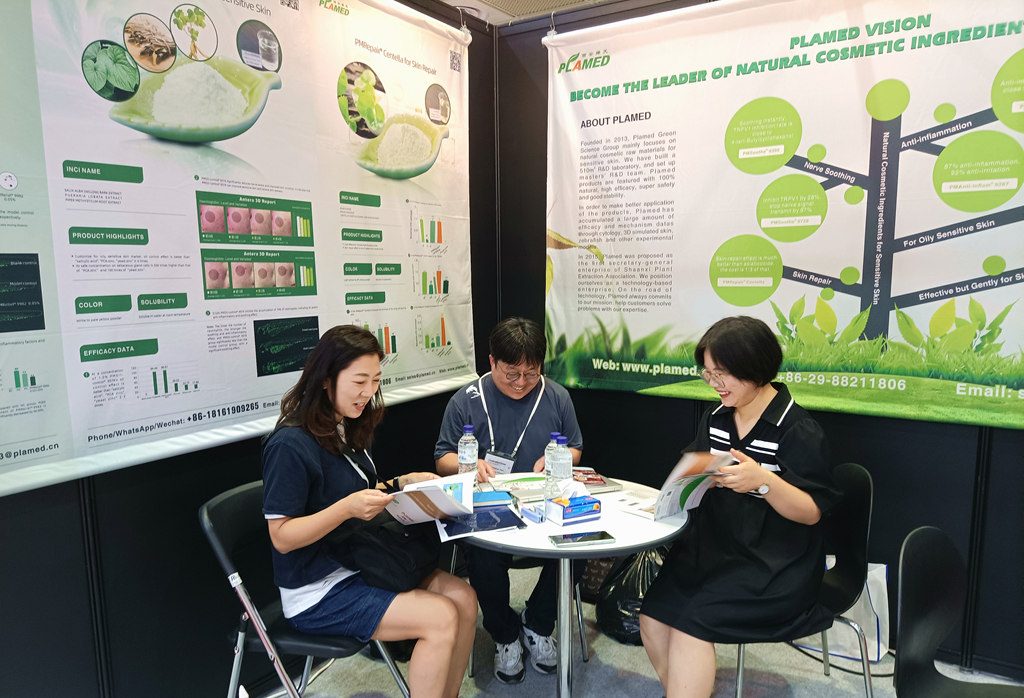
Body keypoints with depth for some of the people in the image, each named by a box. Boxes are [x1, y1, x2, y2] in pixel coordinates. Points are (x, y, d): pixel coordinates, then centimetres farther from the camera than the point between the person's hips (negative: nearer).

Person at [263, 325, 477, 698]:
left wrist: (403, 484, -2)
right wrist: (346, 508, -32)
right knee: (440, 618, -19)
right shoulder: (291, 445, -20)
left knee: (463, 597, -7)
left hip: (358, 566, 8)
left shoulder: (349, 429, 5)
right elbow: (282, 537, -19)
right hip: (317, 593, -8)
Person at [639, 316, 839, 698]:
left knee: (692, 625, -21)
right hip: (712, 547, 6)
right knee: (653, 617, -10)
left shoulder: (798, 431, -13)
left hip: (773, 566, -6)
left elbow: (812, 512, -13)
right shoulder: (715, 418, 7)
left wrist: (763, 481, -30)